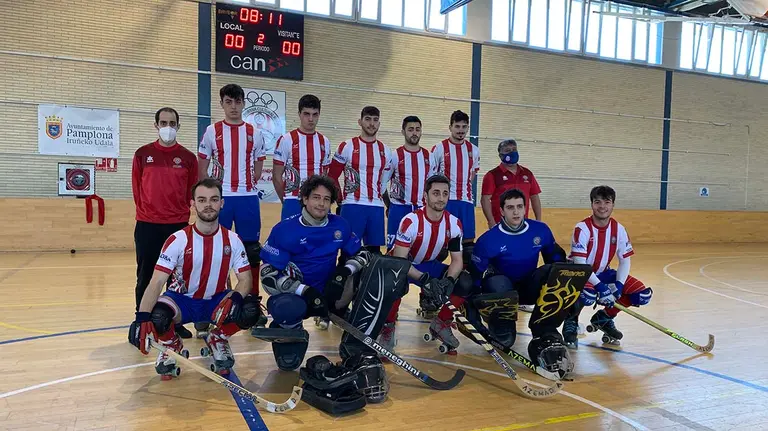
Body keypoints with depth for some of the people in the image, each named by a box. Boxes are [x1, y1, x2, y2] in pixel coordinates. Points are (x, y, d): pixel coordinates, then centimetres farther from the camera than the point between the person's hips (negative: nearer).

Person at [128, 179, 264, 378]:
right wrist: (142, 318, -39)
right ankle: (172, 346, 5)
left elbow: (245, 279, -8)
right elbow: (157, 282, -23)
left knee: (250, 310, -27)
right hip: (181, 300, -1)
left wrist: (235, 297, -32)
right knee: (157, 317, -35)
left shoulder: (232, 240, -9)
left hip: (216, 301, 2)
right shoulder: (178, 240, -16)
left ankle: (217, 339, 7)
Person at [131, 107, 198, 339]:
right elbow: (137, 187, 9)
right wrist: (147, 210, 9)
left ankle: (176, 321, 17)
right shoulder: (142, 154, 2)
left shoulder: (188, 157, 2)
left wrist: (179, 212, 8)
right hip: (147, 224, 0)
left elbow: (191, 190, 8)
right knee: (145, 275, 6)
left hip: (178, 224, 0)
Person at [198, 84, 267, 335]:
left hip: (248, 198, 2)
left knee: (252, 252, 6)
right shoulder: (212, 132, 3)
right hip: (220, 198, -1)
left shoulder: (254, 133, 7)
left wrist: (246, 184, 2)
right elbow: (203, 167, 5)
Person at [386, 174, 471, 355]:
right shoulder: (411, 221, -25)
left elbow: (457, 260, -7)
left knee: (465, 282, -18)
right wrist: (424, 279, -39)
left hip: (430, 265, 5)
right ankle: (388, 328, -13)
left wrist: (449, 280, -29)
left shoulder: (454, 224, -11)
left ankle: (441, 324, 4)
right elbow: (398, 260, -27)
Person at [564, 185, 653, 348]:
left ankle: (604, 318, 14)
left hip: (603, 273, 6)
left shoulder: (619, 229, -4)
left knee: (643, 294, -7)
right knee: (588, 295, -39)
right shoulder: (582, 228, -20)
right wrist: (600, 286, -32)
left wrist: (619, 284, -17)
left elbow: (625, 261, 0)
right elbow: (579, 264, -25)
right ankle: (571, 322, -6)